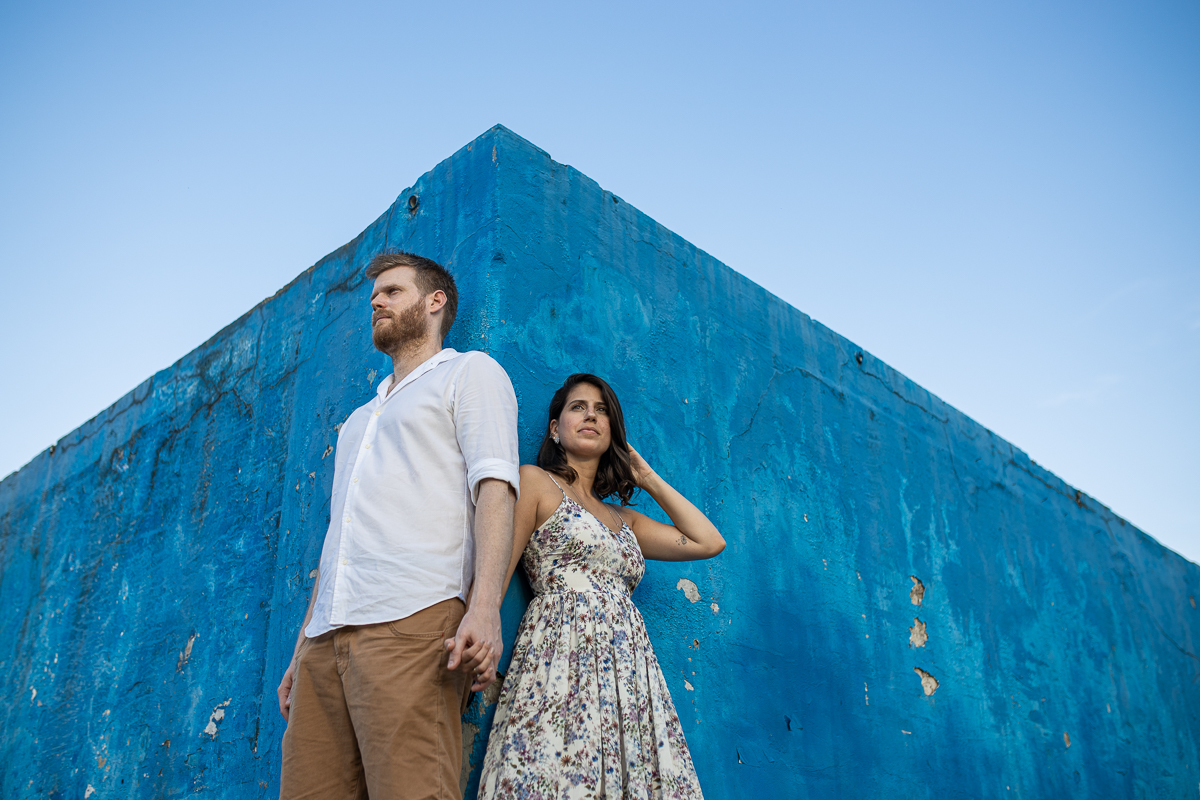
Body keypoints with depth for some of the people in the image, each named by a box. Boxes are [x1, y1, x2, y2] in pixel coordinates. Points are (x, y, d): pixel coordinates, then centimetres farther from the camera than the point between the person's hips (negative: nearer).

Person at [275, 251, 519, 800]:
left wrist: (484, 607, -19)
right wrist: (301, 650, 21)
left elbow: (493, 486, -5)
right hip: (325, 635, 7)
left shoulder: (470, 372, 11)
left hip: (411, 621, -7)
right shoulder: (360, 418, 34)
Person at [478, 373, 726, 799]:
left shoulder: (621, 519, 26)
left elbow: (709, 541, 23)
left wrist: (648, 479, 28)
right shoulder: (535, 481, 11)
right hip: (563, 657, -5)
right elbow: (498, 568, 0)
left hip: (631, 674, 6)